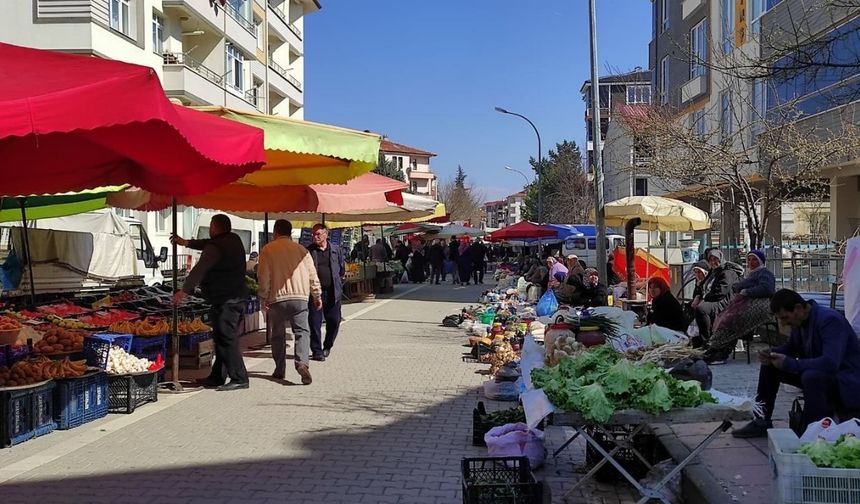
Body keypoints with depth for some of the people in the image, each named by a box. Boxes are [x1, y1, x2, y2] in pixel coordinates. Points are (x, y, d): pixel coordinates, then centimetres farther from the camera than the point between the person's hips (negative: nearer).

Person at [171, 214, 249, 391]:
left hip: (224, 300, -10)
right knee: (223, 338, 14)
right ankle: (217, 377, 20)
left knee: (226, 340, -8)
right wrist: (187, 243, 34)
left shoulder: (215, 247, -14)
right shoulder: (234, 239, 14)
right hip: (238, 297, 10)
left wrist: (185, 290, -17)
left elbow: (199, 269, -19)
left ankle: (239, 378, -8)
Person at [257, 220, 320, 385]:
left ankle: (279, 370, 16)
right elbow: (312, 275, 9)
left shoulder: (268, 250, 1)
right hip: (300, 297, 1)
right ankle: (302, 362, -19)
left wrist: (263, 298, 5)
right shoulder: (301, 249, 8)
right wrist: (317, 296, 18)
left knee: (278, 335, 10)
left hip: (277, 298, -1)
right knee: (302, 331, 3)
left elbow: (264, 277, -3)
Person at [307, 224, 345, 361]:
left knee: (334, 321, 6)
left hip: (333, 293, 2)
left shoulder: (336, 251, 8)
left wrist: (340, 283, 12)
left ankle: (327, 347, 28)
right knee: (315, 322, -3)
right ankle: (317, 351, 6)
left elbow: (342, 269, 18)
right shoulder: (309, 251, 2)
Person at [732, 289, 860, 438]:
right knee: (770, 366, 7)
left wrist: (789, 363, -31)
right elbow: (791, 348, 15)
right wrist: (771, 354, -6)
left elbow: (830, 363, -37)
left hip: (846, 383, -9)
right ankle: (761, 423, 14)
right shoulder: (799, 320, -1)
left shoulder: (830, 320, -26)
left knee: (811, 376, -38)